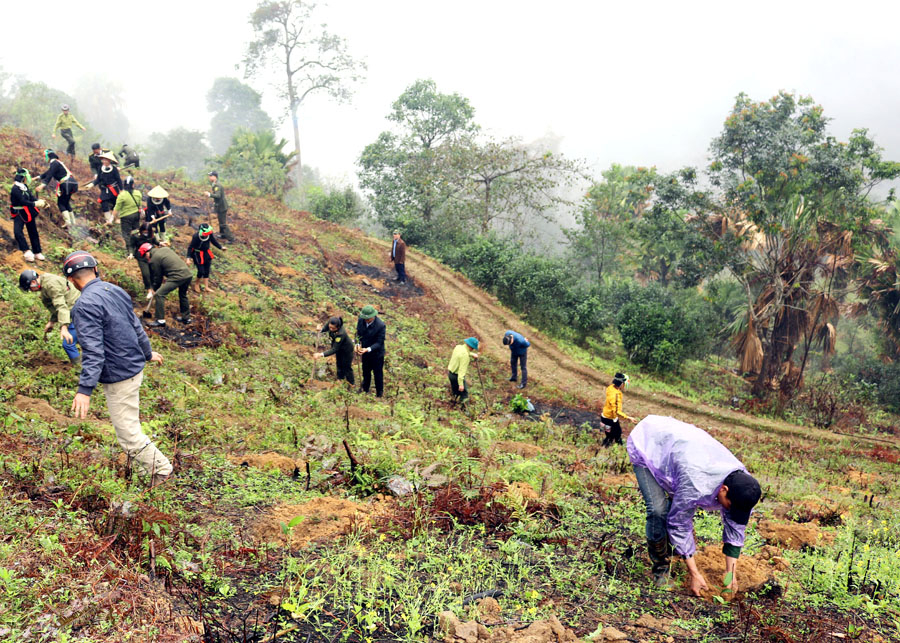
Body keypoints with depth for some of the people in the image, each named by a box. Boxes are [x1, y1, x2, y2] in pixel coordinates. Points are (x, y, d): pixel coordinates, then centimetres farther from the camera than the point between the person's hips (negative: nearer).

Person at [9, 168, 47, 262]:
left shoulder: (24, 186, 5)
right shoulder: (15, 189, -20)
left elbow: (31, 197, 4)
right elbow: (22, 201, -25)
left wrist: (39, 201, -14)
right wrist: (35, 204, -30)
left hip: (28, 213, 8)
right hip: (19, 214, -8)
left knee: (33, 232, 12)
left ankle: (37, 253, 22)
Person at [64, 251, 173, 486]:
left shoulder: (85, 304, -21)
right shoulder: (115, 290, 4)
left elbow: (93, 351, -27)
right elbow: (136, 327, 16)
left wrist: (85, 389, -30)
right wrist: (148, 353, 31)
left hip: (119, 377, -9)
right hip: (135, 367, 10)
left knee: (128, 434, 1)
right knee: (129, 421, 27)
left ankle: (161, 469, 11)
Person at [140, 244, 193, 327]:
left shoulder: (154, 259, -1)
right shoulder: (165, 248, 20)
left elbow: (157, 277, 6)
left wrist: (154, 289, 22)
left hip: (177, 277, -8)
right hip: (188, 274, 8)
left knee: (159, 294, -2)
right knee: (183, 295, 29)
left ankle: (161, 320, 0)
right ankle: (186, 317, 40)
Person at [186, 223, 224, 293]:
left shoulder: (210, 234, -14)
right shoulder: (196, 236, -27)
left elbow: (214, 241, 6)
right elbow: (190, 247, -23)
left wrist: (221, 247, 7)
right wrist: (189, 257, -31)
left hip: (206, 253, 5)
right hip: (198, 255, -5)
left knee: (207, 271, 10)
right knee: (201, 271, -8)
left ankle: (206, 287, 20)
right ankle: (197, 284, 18)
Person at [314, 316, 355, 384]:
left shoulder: (340, 334, -45)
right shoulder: (330, 323, -26)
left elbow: (334, 349, -41)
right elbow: (325, 328, -1)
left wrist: (321, 355, -47)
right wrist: (320, 330, -24)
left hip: (347, 350, -7)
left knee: (347, 367, 11)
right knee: (339, 364, 26)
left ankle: (351, 385, 33)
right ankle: (340, 379, 48)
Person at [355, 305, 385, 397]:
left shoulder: (380, 325, -30)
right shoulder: (361, 320, -16)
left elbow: (379, 343, -24)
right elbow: (359, 334, 0)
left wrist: (368, 349, -37)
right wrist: (358, 344, -17)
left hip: (377, 354, -5)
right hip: (365, 352, 5)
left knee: (378, 373, 16)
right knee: (366, 372, 27)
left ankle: (379, 392, 39)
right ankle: (365, 389, 52)